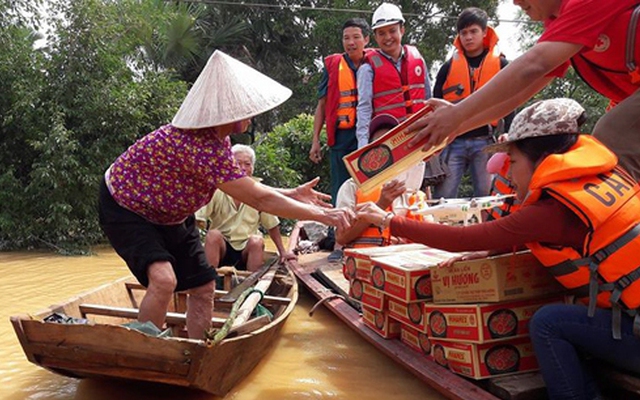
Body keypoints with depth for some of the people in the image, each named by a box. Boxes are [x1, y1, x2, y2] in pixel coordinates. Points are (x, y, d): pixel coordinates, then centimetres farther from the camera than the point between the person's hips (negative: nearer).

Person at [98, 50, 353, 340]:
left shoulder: (217, 139, -7)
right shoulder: (201, 147, -37)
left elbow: (245, 187, 3)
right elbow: (259, 199, -33)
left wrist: (293, 194, 0)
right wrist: (322, 215, -27)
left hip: (169, 215, 9)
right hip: (125, 207, -9)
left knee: (203, 287, 9)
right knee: (164, 279, -31)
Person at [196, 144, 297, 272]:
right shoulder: (217, 190, -5)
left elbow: (272, 225, 7)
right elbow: (197, 218, -13)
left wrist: (283, 251, 5)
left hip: (246, 249, 1)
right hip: (221, 247, -1)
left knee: (257, 241, -29)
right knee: (213, 234, -29)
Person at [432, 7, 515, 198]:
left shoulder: (500, 64, 9)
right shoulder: (449, 66, 12)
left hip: (485, 141, -1)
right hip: (453, 141, 1)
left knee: (487, 197, 2)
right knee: (443, 196, -2)